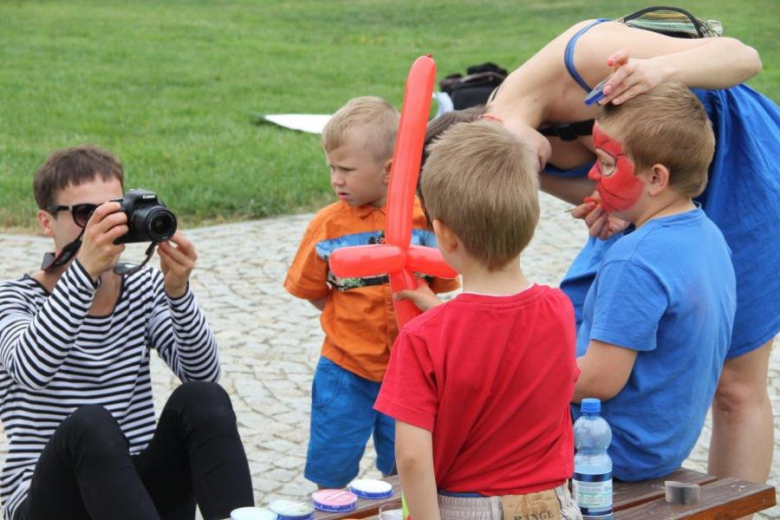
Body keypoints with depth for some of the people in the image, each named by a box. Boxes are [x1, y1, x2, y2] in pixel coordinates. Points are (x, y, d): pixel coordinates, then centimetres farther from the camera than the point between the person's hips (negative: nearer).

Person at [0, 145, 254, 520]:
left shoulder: (144, 289, 7)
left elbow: (203, 373, -10)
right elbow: (31, 370, -30)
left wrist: (178, 291, -27)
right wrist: (84, 269, -41)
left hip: (139, 488, 4)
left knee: (202, 399, -24)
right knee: (90, 424, -35)